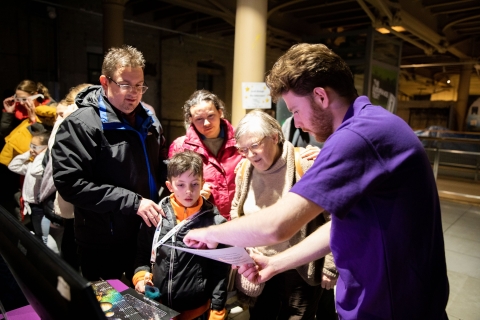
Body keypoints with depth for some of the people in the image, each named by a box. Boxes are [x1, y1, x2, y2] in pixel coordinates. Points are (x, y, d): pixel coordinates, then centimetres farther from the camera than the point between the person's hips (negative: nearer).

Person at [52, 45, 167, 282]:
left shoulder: (148, 119, 6)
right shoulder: (80, 124, -17)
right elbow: (70, 183, -23)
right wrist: (132, 201, -25)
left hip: (146, 233, 6)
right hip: (103, 243, -6)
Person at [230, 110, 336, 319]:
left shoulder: (306, 164, -20)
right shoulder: (244, 169, -4)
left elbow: (334, 218, -15)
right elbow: (236, 210, 13)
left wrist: (331, 267, -11)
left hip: (301, 270, -4)